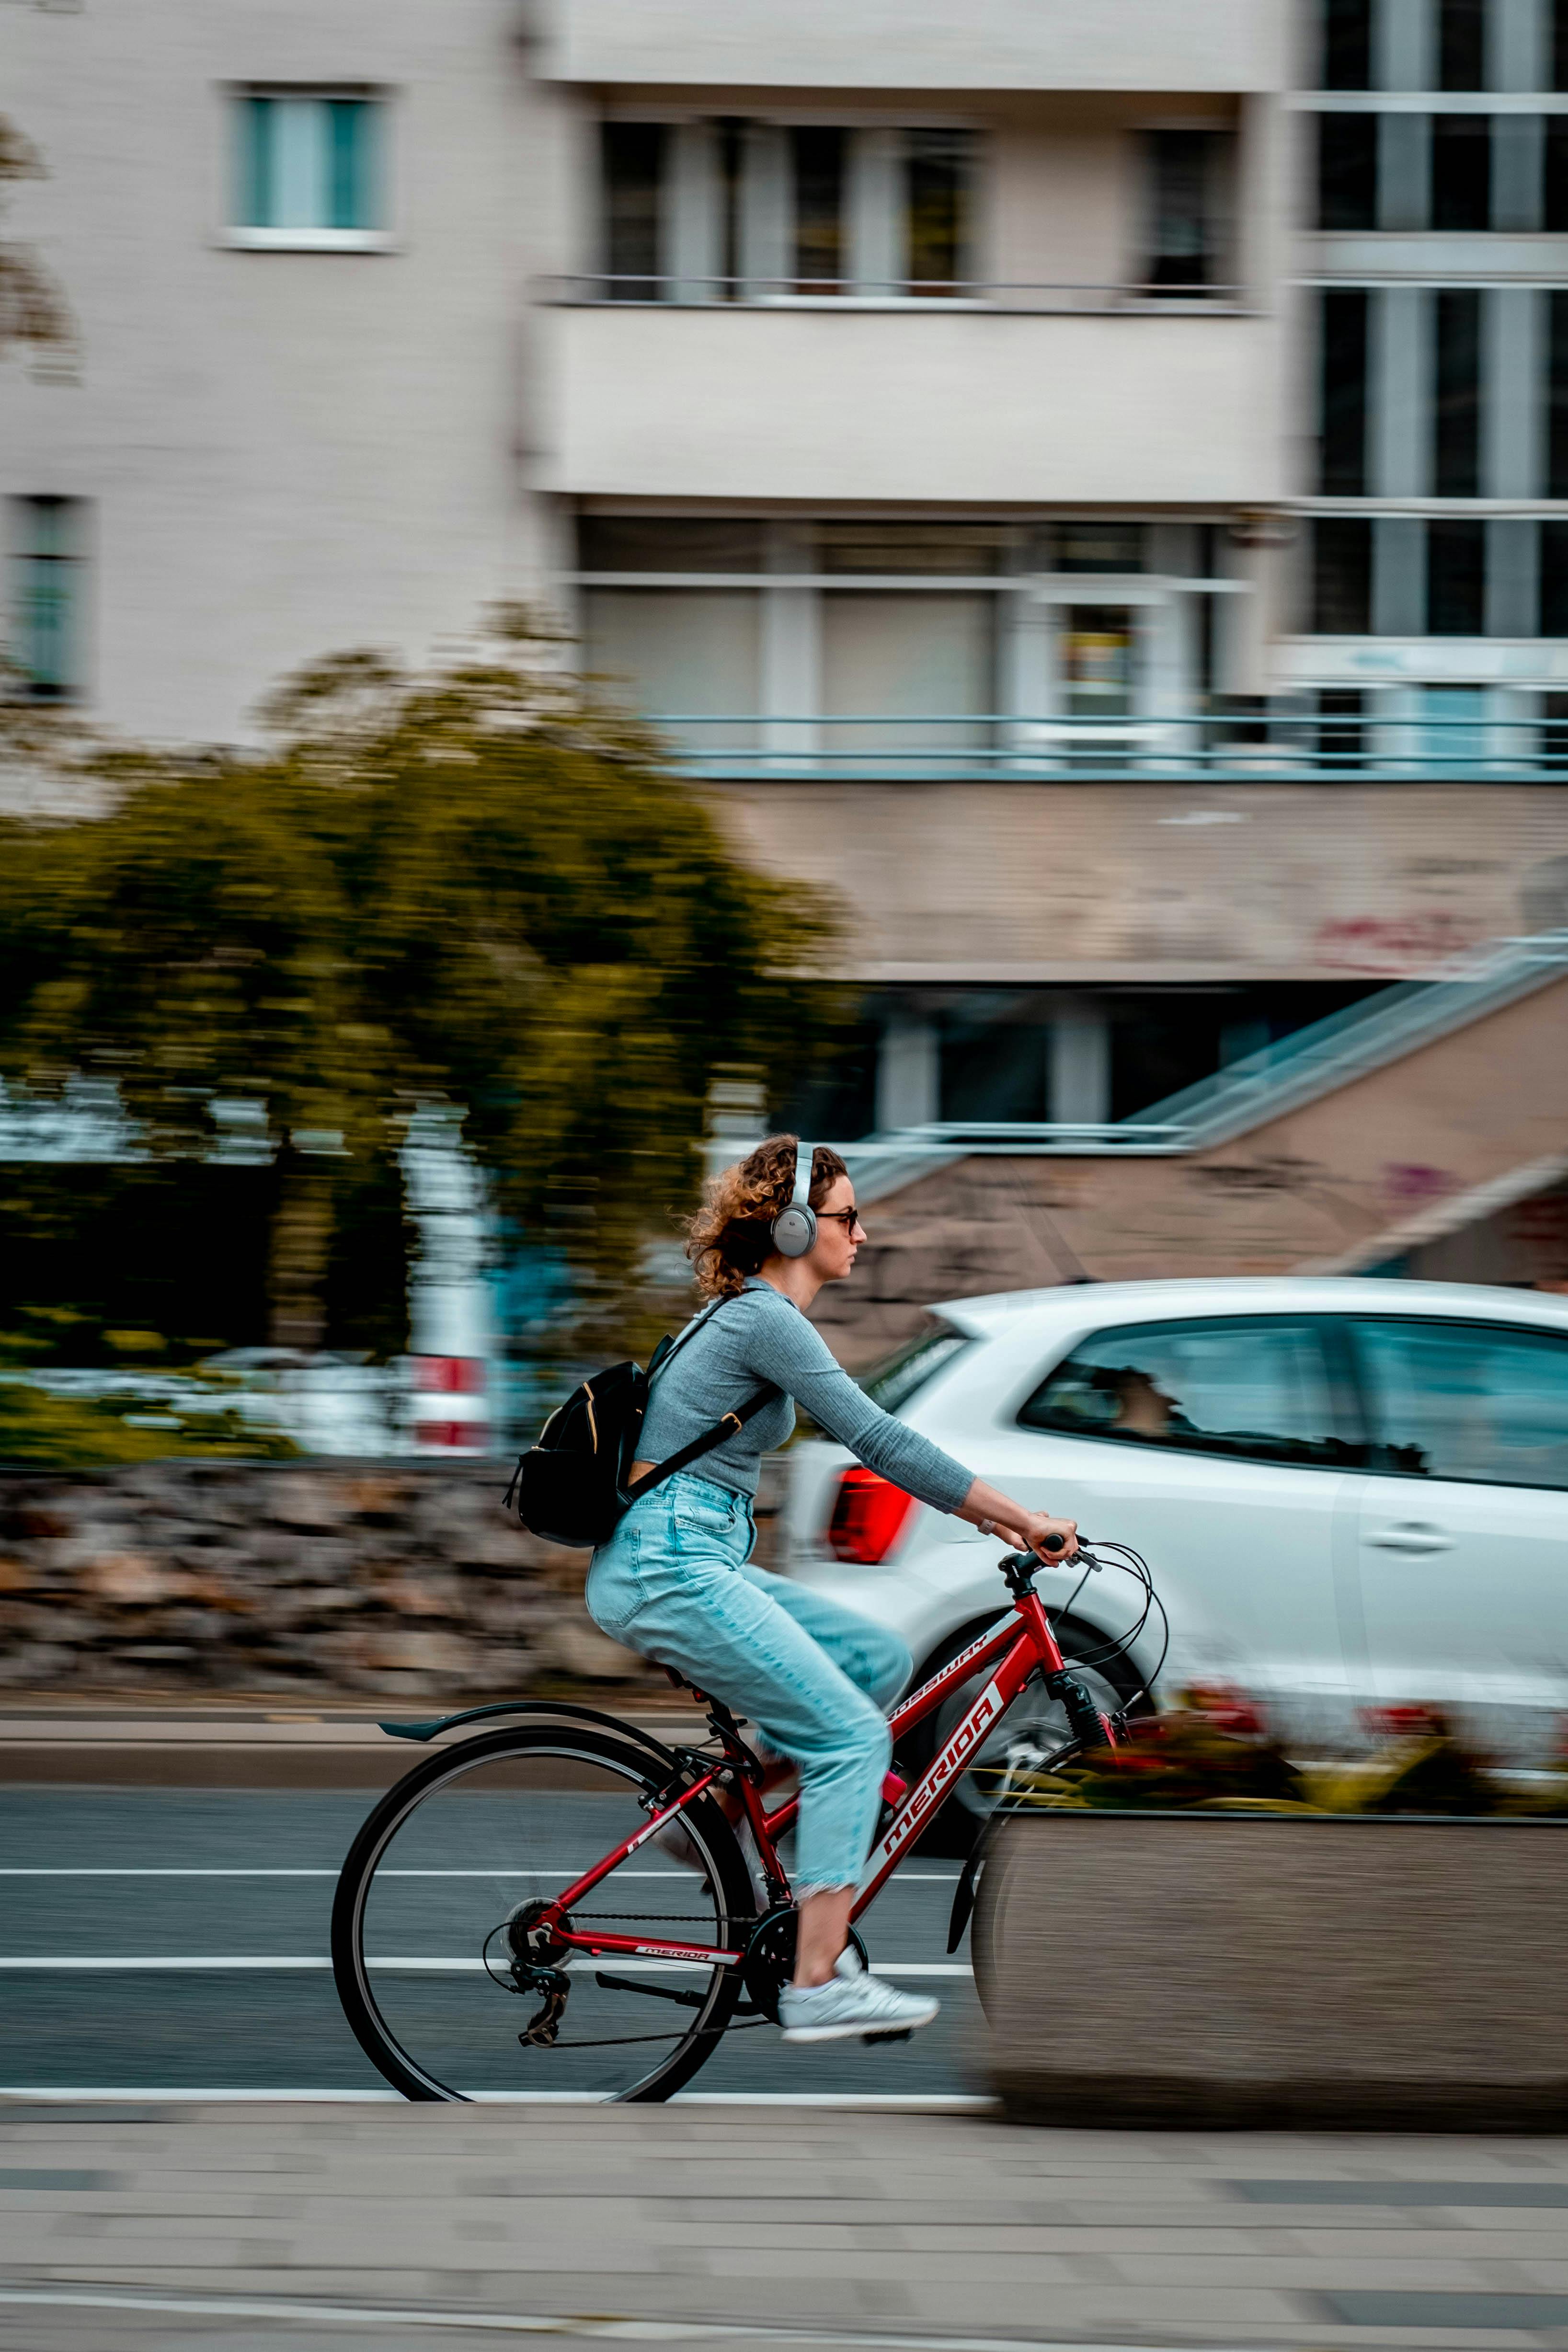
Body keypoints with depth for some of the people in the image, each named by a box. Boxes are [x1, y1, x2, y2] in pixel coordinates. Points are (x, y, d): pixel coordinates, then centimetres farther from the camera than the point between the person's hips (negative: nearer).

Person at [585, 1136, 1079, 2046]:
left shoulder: (763, 1317, 18)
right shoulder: (767, 1320, -13)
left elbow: (876, 1440, 23)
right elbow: (882, 1442, -18)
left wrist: (991, 1518, 16)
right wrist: (1025, 1520, -15)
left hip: (698, 1564, 10)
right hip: (669, 1569, -10)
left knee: (881, 1659, 11)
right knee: (852, 1735, -12)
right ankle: (819, 1986, -14)